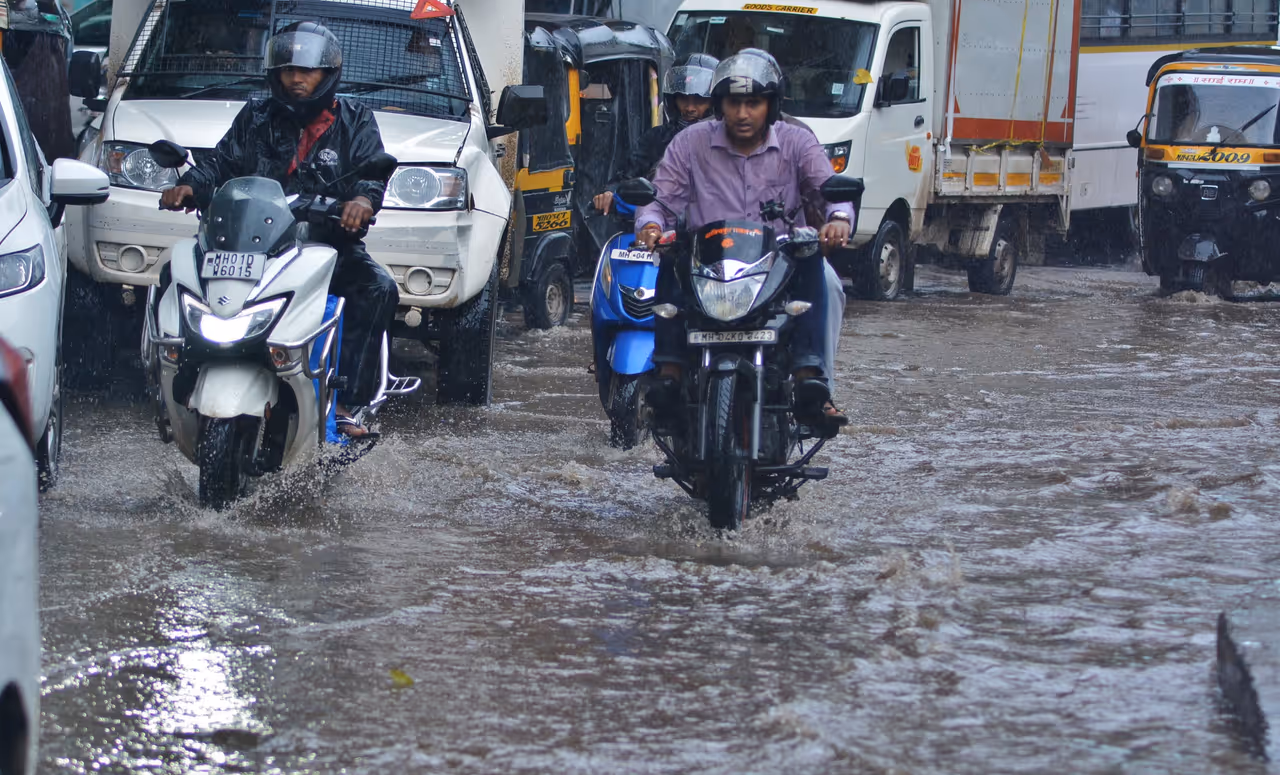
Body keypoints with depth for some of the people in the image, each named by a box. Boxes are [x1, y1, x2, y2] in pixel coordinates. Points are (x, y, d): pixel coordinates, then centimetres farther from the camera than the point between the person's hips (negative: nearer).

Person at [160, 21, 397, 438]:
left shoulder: (354, 120, 10)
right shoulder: (257, 118, 16)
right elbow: (222, 161, 6)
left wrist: (363, 198, -30)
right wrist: (190, 185, -16)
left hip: (328, 243, -1)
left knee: (378, 289, -30)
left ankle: (345, 403, -29)